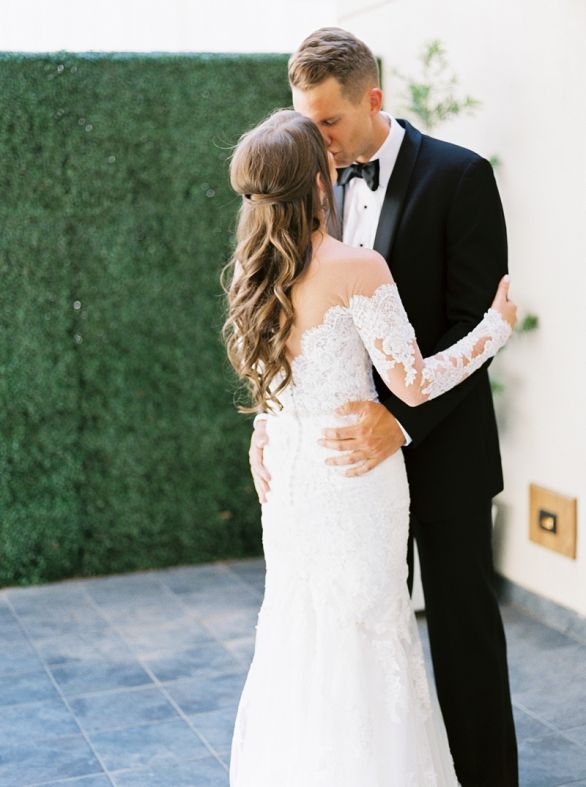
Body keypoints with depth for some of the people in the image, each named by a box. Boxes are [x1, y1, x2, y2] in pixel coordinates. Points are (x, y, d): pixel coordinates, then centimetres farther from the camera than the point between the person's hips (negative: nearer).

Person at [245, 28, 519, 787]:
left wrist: (402, 422, -28)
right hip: (358, 443, 5)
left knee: (462, 623, 7)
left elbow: (475, 324, -16)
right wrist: (269, 417, -8)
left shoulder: (460, 176, -11)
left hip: (440, 447, -5)